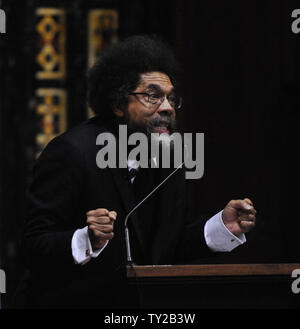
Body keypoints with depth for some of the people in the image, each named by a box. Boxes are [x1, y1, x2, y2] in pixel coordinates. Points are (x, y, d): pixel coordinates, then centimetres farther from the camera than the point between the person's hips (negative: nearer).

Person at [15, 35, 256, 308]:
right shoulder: (73, 152, -13)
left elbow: (174, 246, 13)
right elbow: (35, 247, -16)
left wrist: (223, 227, -2)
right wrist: (89, 241, -32)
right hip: (76, 301, -4)